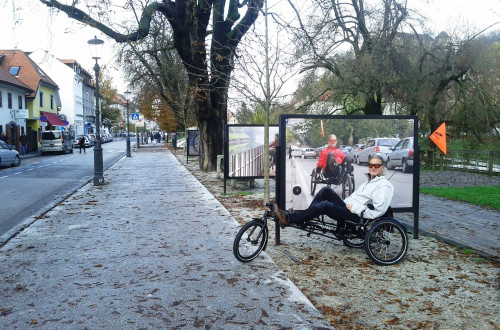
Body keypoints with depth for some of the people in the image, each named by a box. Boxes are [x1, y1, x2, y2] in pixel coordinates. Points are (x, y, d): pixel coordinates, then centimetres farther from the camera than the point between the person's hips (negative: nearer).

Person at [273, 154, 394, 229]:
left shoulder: (385, 185, -6)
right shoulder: (370, 181, 25)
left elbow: (379, 209, -18)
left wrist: (355, 208, -16)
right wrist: (345, 203, 11)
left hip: (356, 216, -9)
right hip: (347, 207, 9)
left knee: (325, 205, -29)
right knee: (326, 190, -6)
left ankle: (288, 218, -25)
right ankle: (306, 216, -11)